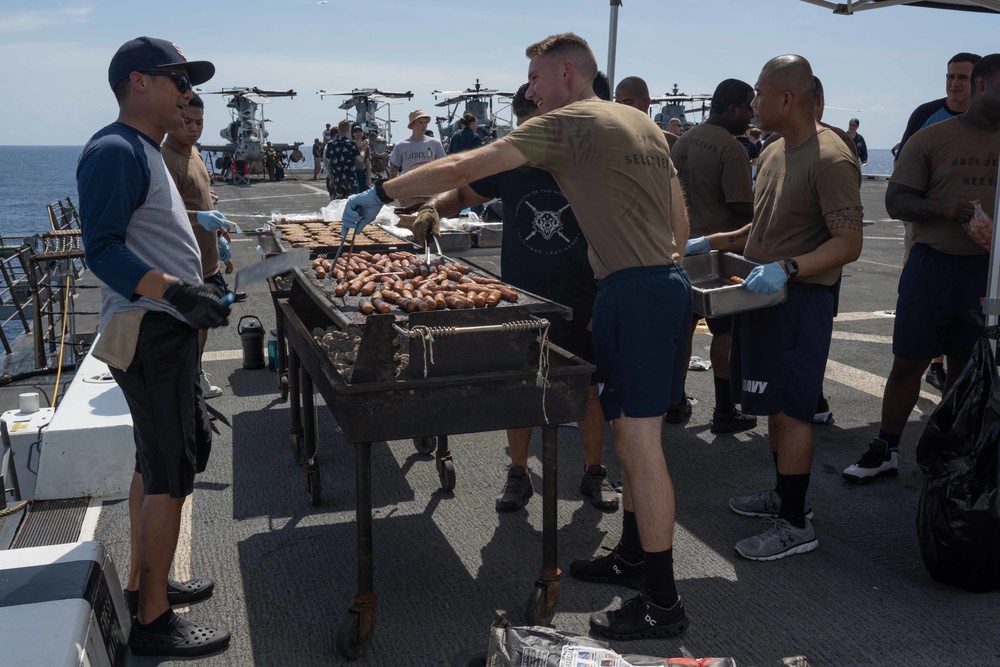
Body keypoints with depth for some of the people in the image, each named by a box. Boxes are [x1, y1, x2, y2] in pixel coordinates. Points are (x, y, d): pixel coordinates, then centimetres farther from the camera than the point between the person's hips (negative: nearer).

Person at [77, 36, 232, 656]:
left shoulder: (145, 152, 17)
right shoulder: (115, 150, -14)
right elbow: (103, 249, -22)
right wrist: (174, 290, -32)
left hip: (168, 331, 11)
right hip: (149, 332, -11)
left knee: (158, 460, 19)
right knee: (169, 472, -4)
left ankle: (143, 582, 34)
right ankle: (153, 619, 8)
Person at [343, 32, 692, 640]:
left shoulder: (569, 123, -7)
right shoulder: (644, 123, 19)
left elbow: (465, 168, -12)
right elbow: (680, 213, 21)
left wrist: (382, 192, -5)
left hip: (632, 292, -9)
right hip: (669, 283, 9)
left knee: (640, 437, -6)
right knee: (634, 430, 16)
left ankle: (662, 602, 1)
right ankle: (633, 556, 29)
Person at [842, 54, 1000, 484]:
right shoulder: (932, 138, -1)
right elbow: (895, 201, -5)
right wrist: (943, 209, -22)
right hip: (934, 266, -2)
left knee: (965, 369, 11)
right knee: (908, 362, 3)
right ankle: (885, 452, 17)